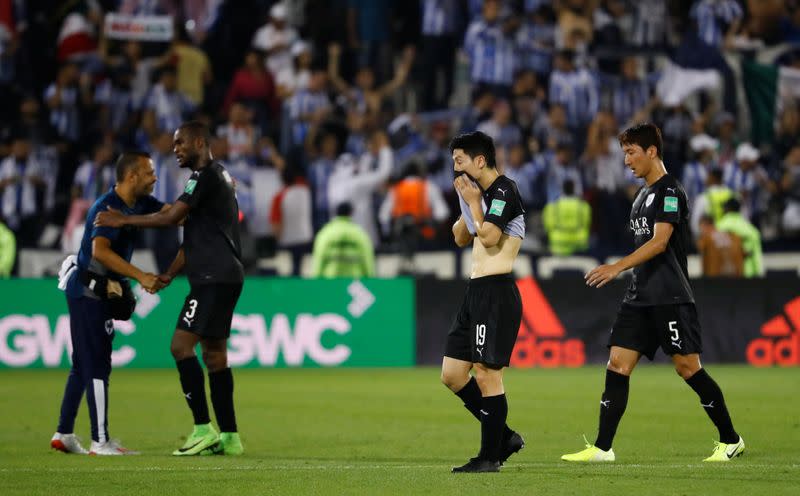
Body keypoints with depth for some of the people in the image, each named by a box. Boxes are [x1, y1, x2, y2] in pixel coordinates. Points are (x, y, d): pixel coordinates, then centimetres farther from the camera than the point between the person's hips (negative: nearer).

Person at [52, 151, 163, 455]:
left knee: (83, 365, 13)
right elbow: (100, 251, -34)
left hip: (100, 292, 10)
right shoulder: (107, 207, -22)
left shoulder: (140, 204, 6)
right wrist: (140, 277, -38)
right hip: (88, 291, -10)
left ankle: (63, 434, 19)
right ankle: (100, 442, -8)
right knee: (97, 365, -9)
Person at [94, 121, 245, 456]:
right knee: (214, 353, 10)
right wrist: (170, 274, 18)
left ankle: (203, 429, -15)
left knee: (181, 346, -13)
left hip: (214, 278, -10)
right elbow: (193, 235, 24)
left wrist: (122, 221, -5)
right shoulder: (219, 176, 21)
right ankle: (229, 437, 10)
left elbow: (170, 218, -16)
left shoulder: (206, 177, -11)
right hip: (226, 277, 10)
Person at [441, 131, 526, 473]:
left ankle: (491, 457, 0)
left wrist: (474, 202, -8)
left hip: (496, 293, -10)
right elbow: (461, 239, 23)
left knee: (487, 374, -7)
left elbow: (488, 237, -21)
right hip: (476, 292, 10)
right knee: (452, 374, 9)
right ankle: (504, 437, 17)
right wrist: (466, 203, 9)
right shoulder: (483, 192, 17)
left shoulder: (504, 190, -11)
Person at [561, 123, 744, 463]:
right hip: (640, 296, 9)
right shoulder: (643, 195, 19)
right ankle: (602, 448, -2)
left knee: (687, 366, -7)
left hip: (670, 298, -9)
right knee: (617, 364, 0)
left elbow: (659, 242, -20)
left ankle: (731, 441, 6)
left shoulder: (669, 190, -9)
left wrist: (617, 267, -26)